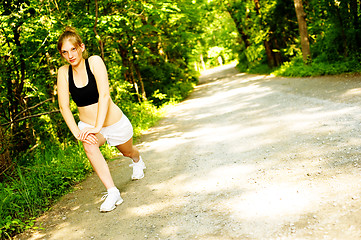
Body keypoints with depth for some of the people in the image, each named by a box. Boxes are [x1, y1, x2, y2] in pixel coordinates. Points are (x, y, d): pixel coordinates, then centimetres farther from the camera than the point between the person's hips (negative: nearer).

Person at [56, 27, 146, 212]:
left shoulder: (94, 62, -19)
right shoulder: (63, 72, -9)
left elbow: (104, 94, -28)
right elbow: (64, 106, -12)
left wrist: (97, 127, -36)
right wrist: (76, 132, -25)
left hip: (114, 122, -2)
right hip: (87, 125, 2)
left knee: (128, 152, 23)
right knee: (89, 145, -33)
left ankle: (138, 162, 62)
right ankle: (112, 192, -27)